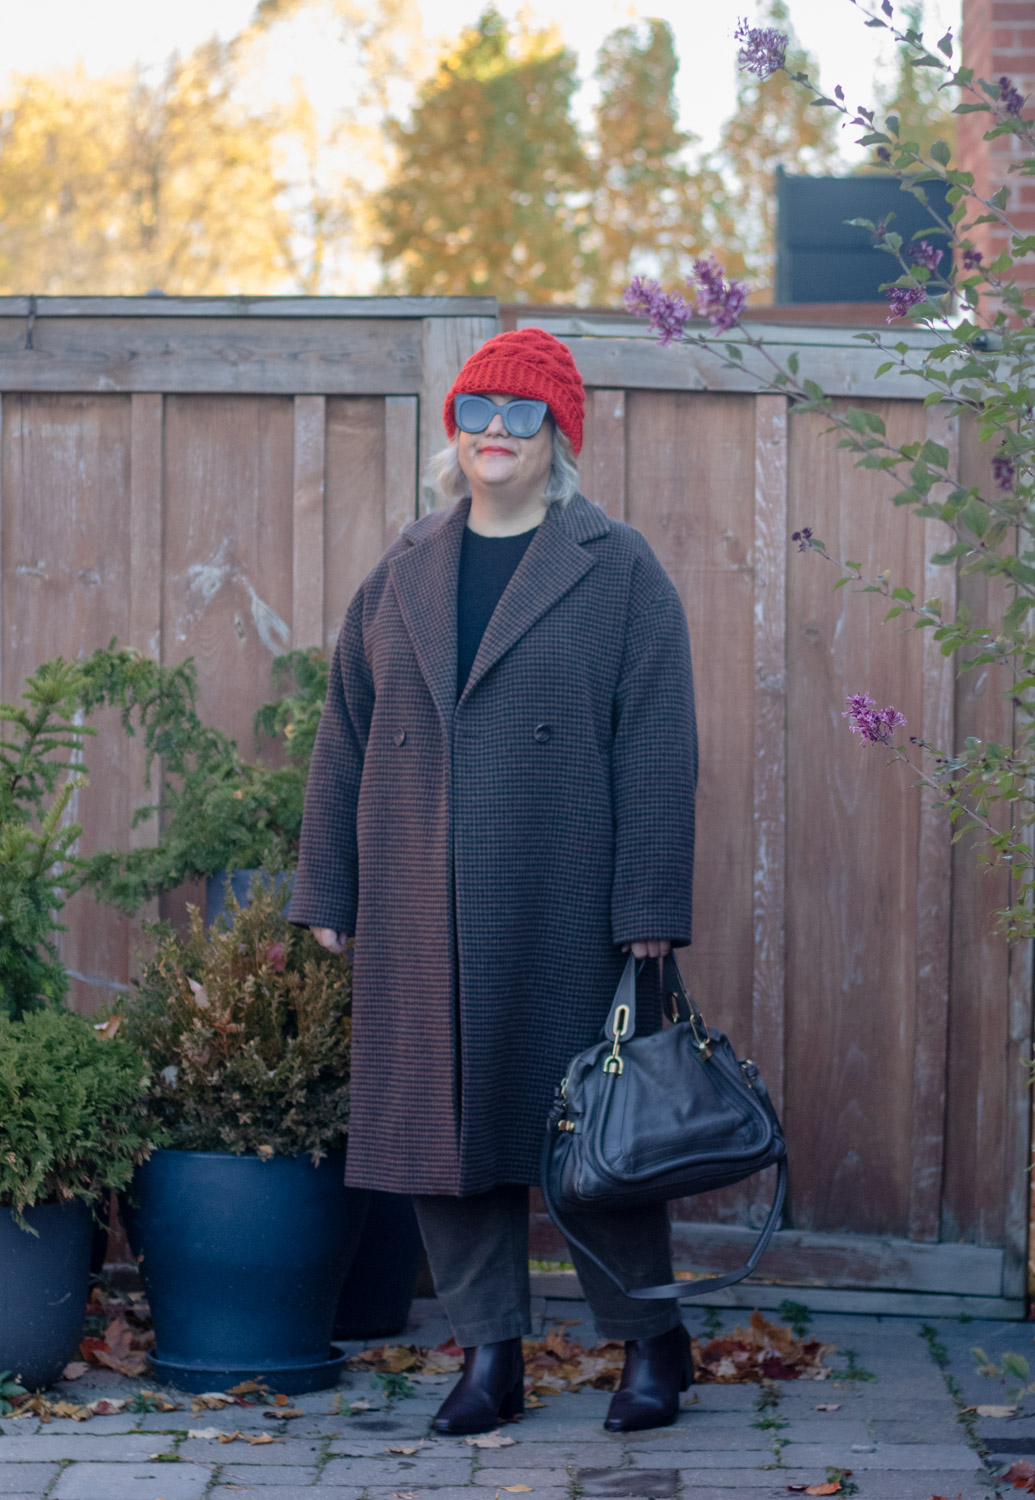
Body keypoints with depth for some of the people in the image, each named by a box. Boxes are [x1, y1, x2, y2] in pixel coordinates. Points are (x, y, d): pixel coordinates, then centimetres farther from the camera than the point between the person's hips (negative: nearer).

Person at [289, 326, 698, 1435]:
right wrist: (328, 892, 9)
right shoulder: (401, 580, 12)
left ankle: (651, 1343, 14)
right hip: (421, 919, 4)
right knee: (446, 1125, 3)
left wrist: (647, 911, -10)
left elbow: (656, 751, -4)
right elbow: (344, 741, 14)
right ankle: (488, 1353, 12)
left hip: (567, 916, -4)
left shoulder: (621, 574, 1)